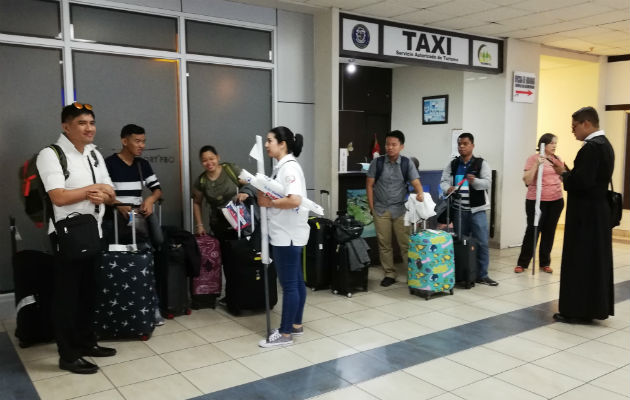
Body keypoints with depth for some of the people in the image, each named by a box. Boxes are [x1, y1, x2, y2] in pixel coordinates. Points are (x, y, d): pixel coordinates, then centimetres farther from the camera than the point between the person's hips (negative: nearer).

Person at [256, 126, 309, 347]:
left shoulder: (290, 167, -18)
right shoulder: (280, 167, 13)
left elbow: (294, 200, -30)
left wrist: (268, 203, -18)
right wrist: (263, 196, -4)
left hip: (288, 235, -10)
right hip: (284, 234, 10)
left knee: (289, 284, -2)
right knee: (296, 281, 16)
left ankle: (285, 334, 7)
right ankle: (296, 325, 27)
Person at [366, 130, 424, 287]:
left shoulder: (407, 163, -1)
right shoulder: (377, 162, -1)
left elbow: (416, 182, -8)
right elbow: (369, 185, 2)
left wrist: (420, 193, -30)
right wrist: (372, 207, -3)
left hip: (401, 209, -1)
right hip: (381, 210, 1)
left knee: (406, 243, 0)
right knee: (384, 244, 6)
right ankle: (389, 274, 18)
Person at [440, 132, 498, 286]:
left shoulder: (481, 163, -1)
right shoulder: (452, 164, 7)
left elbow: (487, 182, -10)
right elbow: (443, 181, 1)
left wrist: (474, 181, -30)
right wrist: (448, 188, -21)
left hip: (477, 210, -2)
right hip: (458, 210, 3)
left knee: (481, 243, -3)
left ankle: (482, 275, 9)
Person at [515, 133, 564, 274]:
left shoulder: (557, 159, 9)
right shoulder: (533, 158, -6)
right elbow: (527, 180, -14)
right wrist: (536, 164, -23)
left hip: (556, 201, 5)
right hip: (536, 201, -5)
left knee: (549, 232, 8)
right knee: (532, 231, -1)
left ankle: (544, 263, 19)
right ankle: (522, 263, 9)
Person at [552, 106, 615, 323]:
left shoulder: (592, 147, -18)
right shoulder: (603, 144, 14)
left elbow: (581, 181, -27)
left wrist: (563, 173, -11)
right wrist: (567, 170, 4)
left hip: (586, 214, -10)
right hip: (597, 211, 10)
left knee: (579, 261, -2)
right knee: (596, 260, 14)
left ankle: (577, 310, 5)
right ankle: (594, 307, 23)